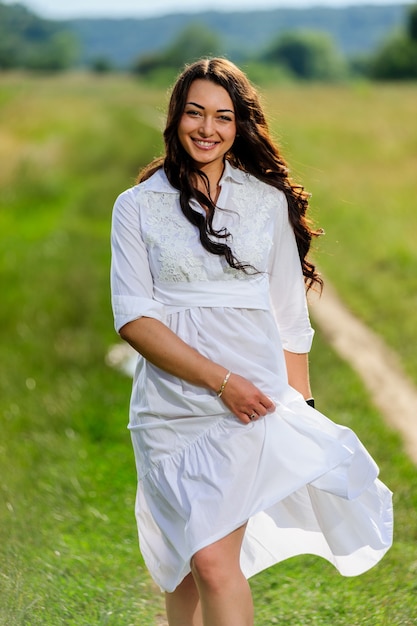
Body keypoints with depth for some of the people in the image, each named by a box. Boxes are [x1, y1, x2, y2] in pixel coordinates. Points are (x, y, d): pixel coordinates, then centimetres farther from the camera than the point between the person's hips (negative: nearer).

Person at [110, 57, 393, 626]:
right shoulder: (138, 206, 4)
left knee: (214, 563, -14)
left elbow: (289, 317, 13)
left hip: (256, 401, -1)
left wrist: (299, 407, 8)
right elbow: (133, 317, -4)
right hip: (171, 404, 1)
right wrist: (222, 380, -13)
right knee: (184, 573, 5)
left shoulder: (269, 201, 10)